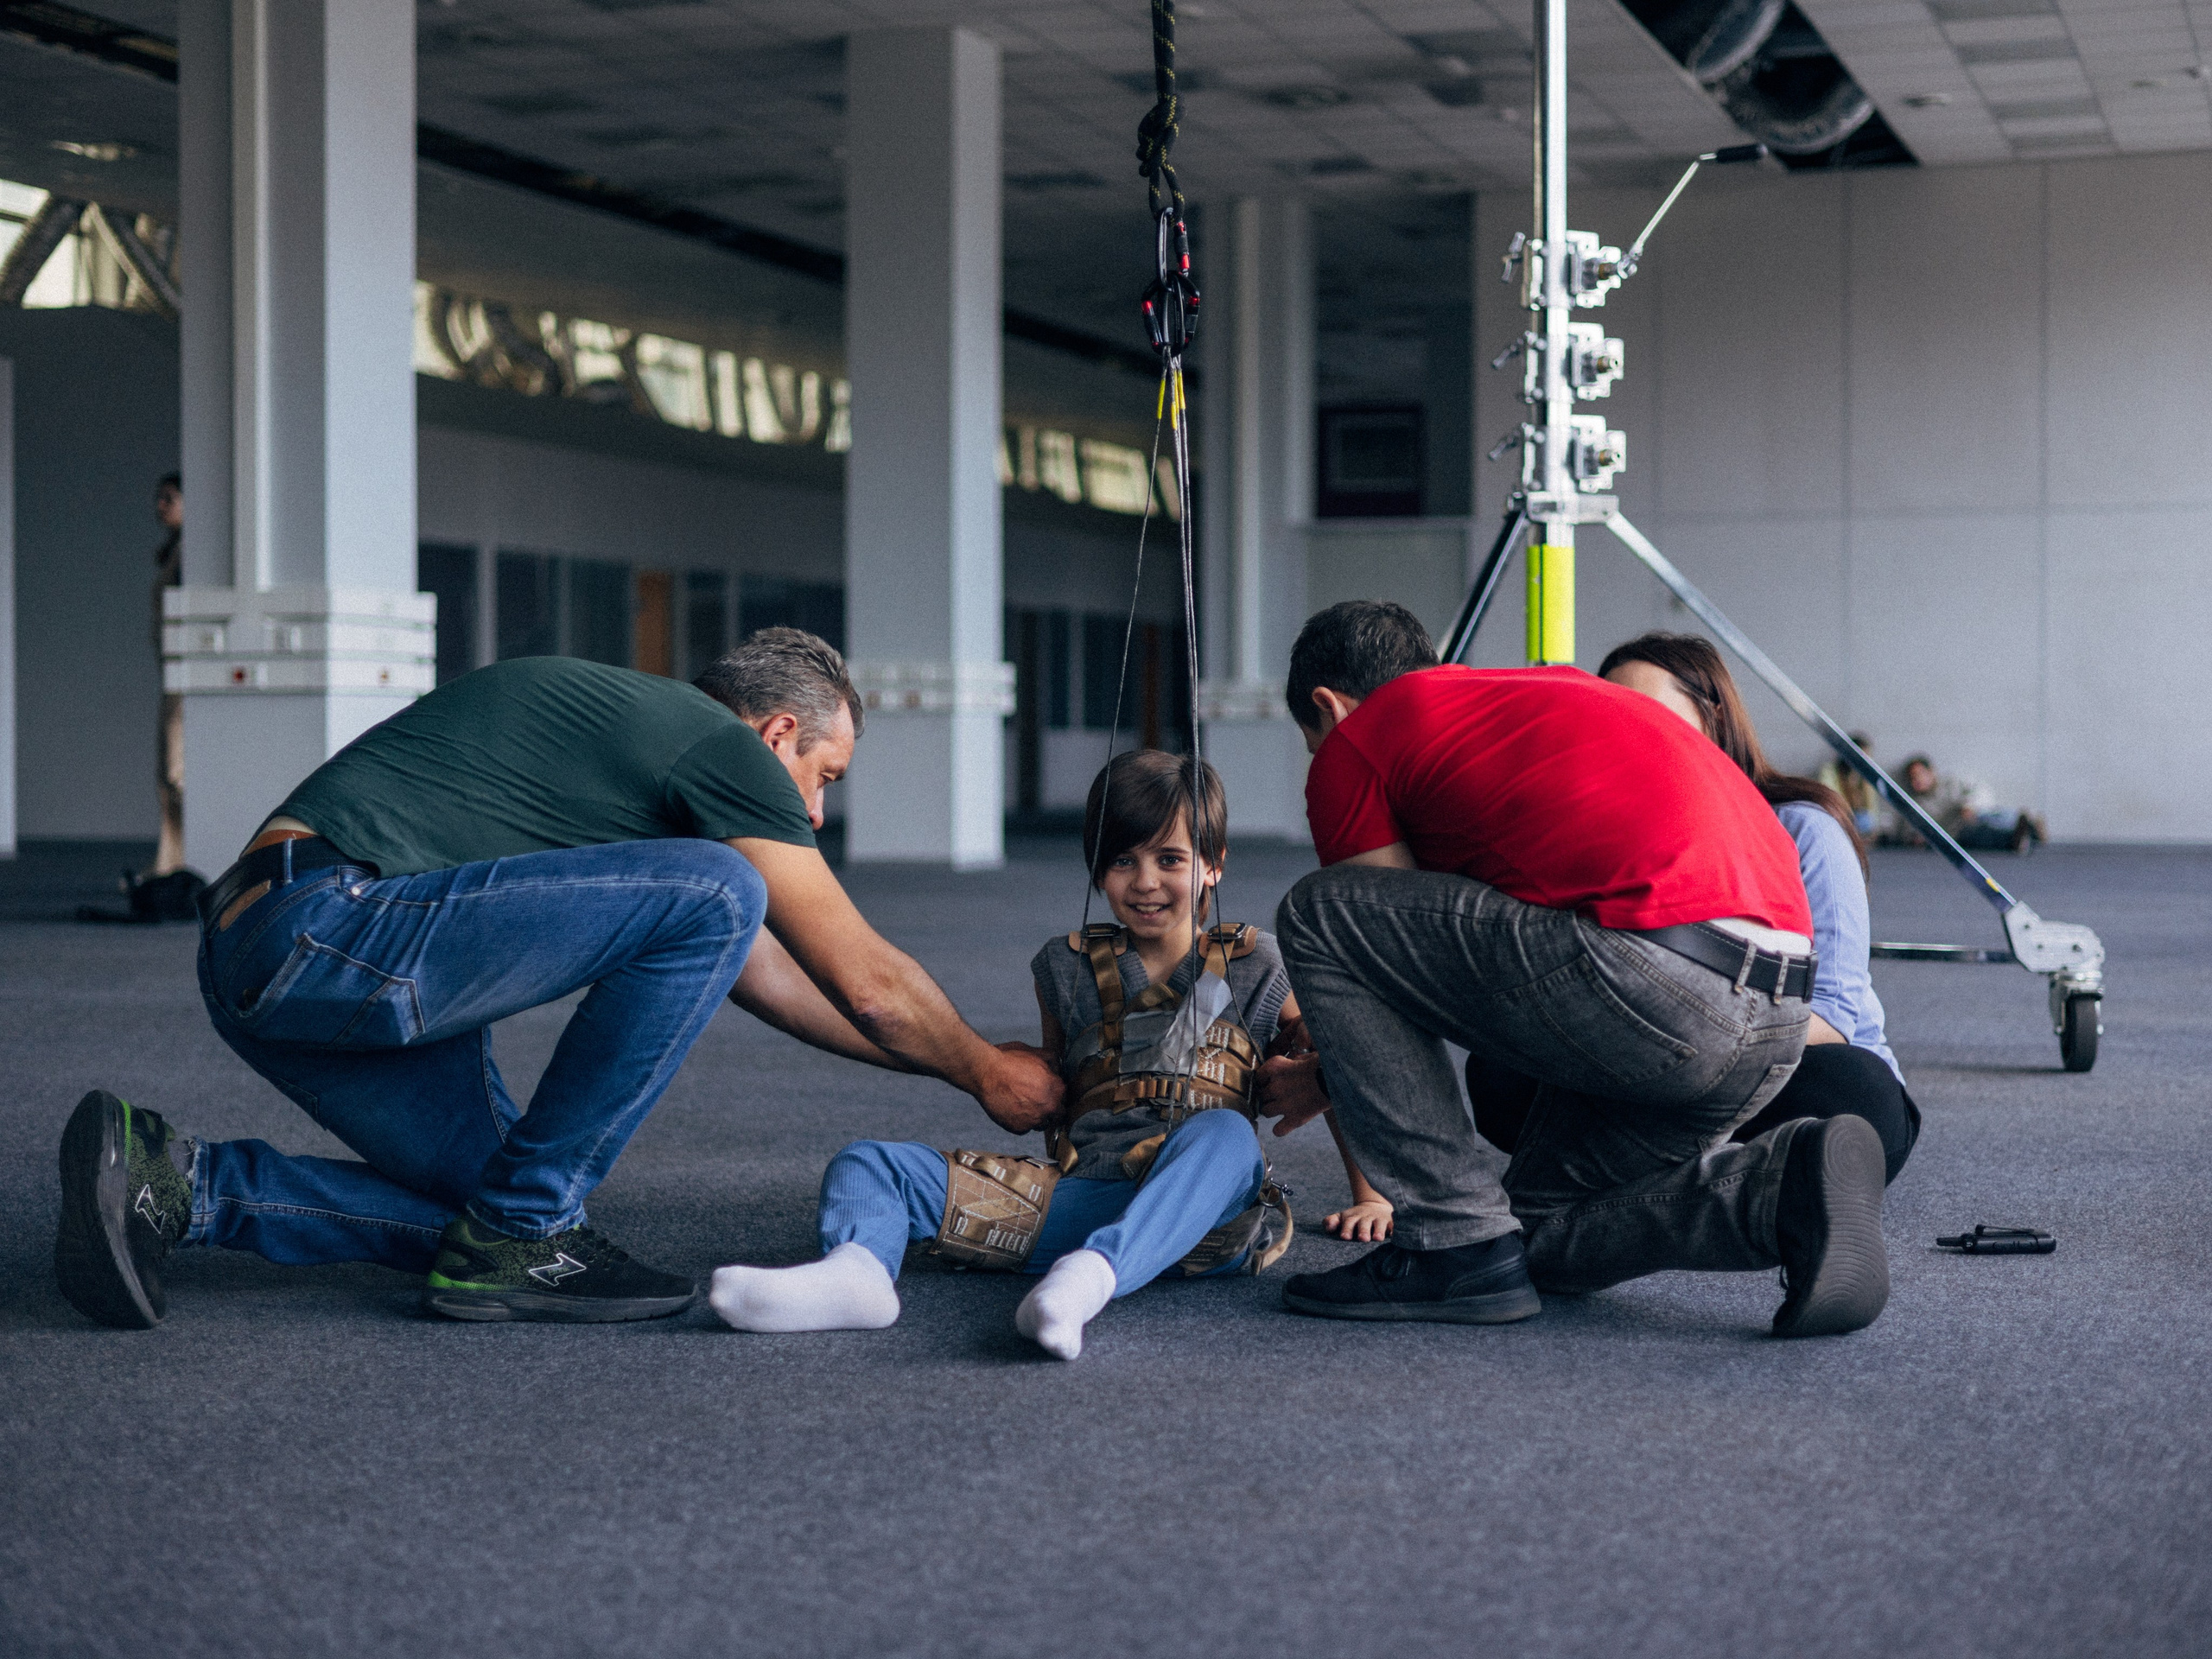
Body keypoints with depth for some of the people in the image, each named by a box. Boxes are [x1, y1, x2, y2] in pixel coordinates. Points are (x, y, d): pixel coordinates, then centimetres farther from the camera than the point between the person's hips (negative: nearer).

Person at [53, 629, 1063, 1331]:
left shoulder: (628, 721, 28)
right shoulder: (720, 746, 0)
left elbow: (756, 971, 35)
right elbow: (867, 982, 4)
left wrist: (957, 1059, 38)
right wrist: (987, 1073, 21)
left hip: (254, 961, 10)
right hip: (334, 922, -10)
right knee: (715, 894, -10)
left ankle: (180, 1184, 7)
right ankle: (517, 1238, -4)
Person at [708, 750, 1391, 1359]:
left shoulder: (1251, 967, 13)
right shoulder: (1070, 967, 18)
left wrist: (1369, 1195, 16)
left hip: (1203, 1216, -3)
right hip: (1082, 1197, 3)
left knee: (1223, 1131, -39)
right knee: (869, 1165, -11)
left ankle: (1091, 1276, -62)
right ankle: (856, 1268, -48)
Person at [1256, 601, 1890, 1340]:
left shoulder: (1354, 745, 11)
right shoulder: (1558, 687, 34)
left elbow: (1397, 947, 14)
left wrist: (1322, 1080, 34)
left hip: (1655, 974, -9)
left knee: (1317, 917, 7)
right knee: (1547, 1231, 26)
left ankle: (1458, 1247, 4)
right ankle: (1785, 1188, 0)